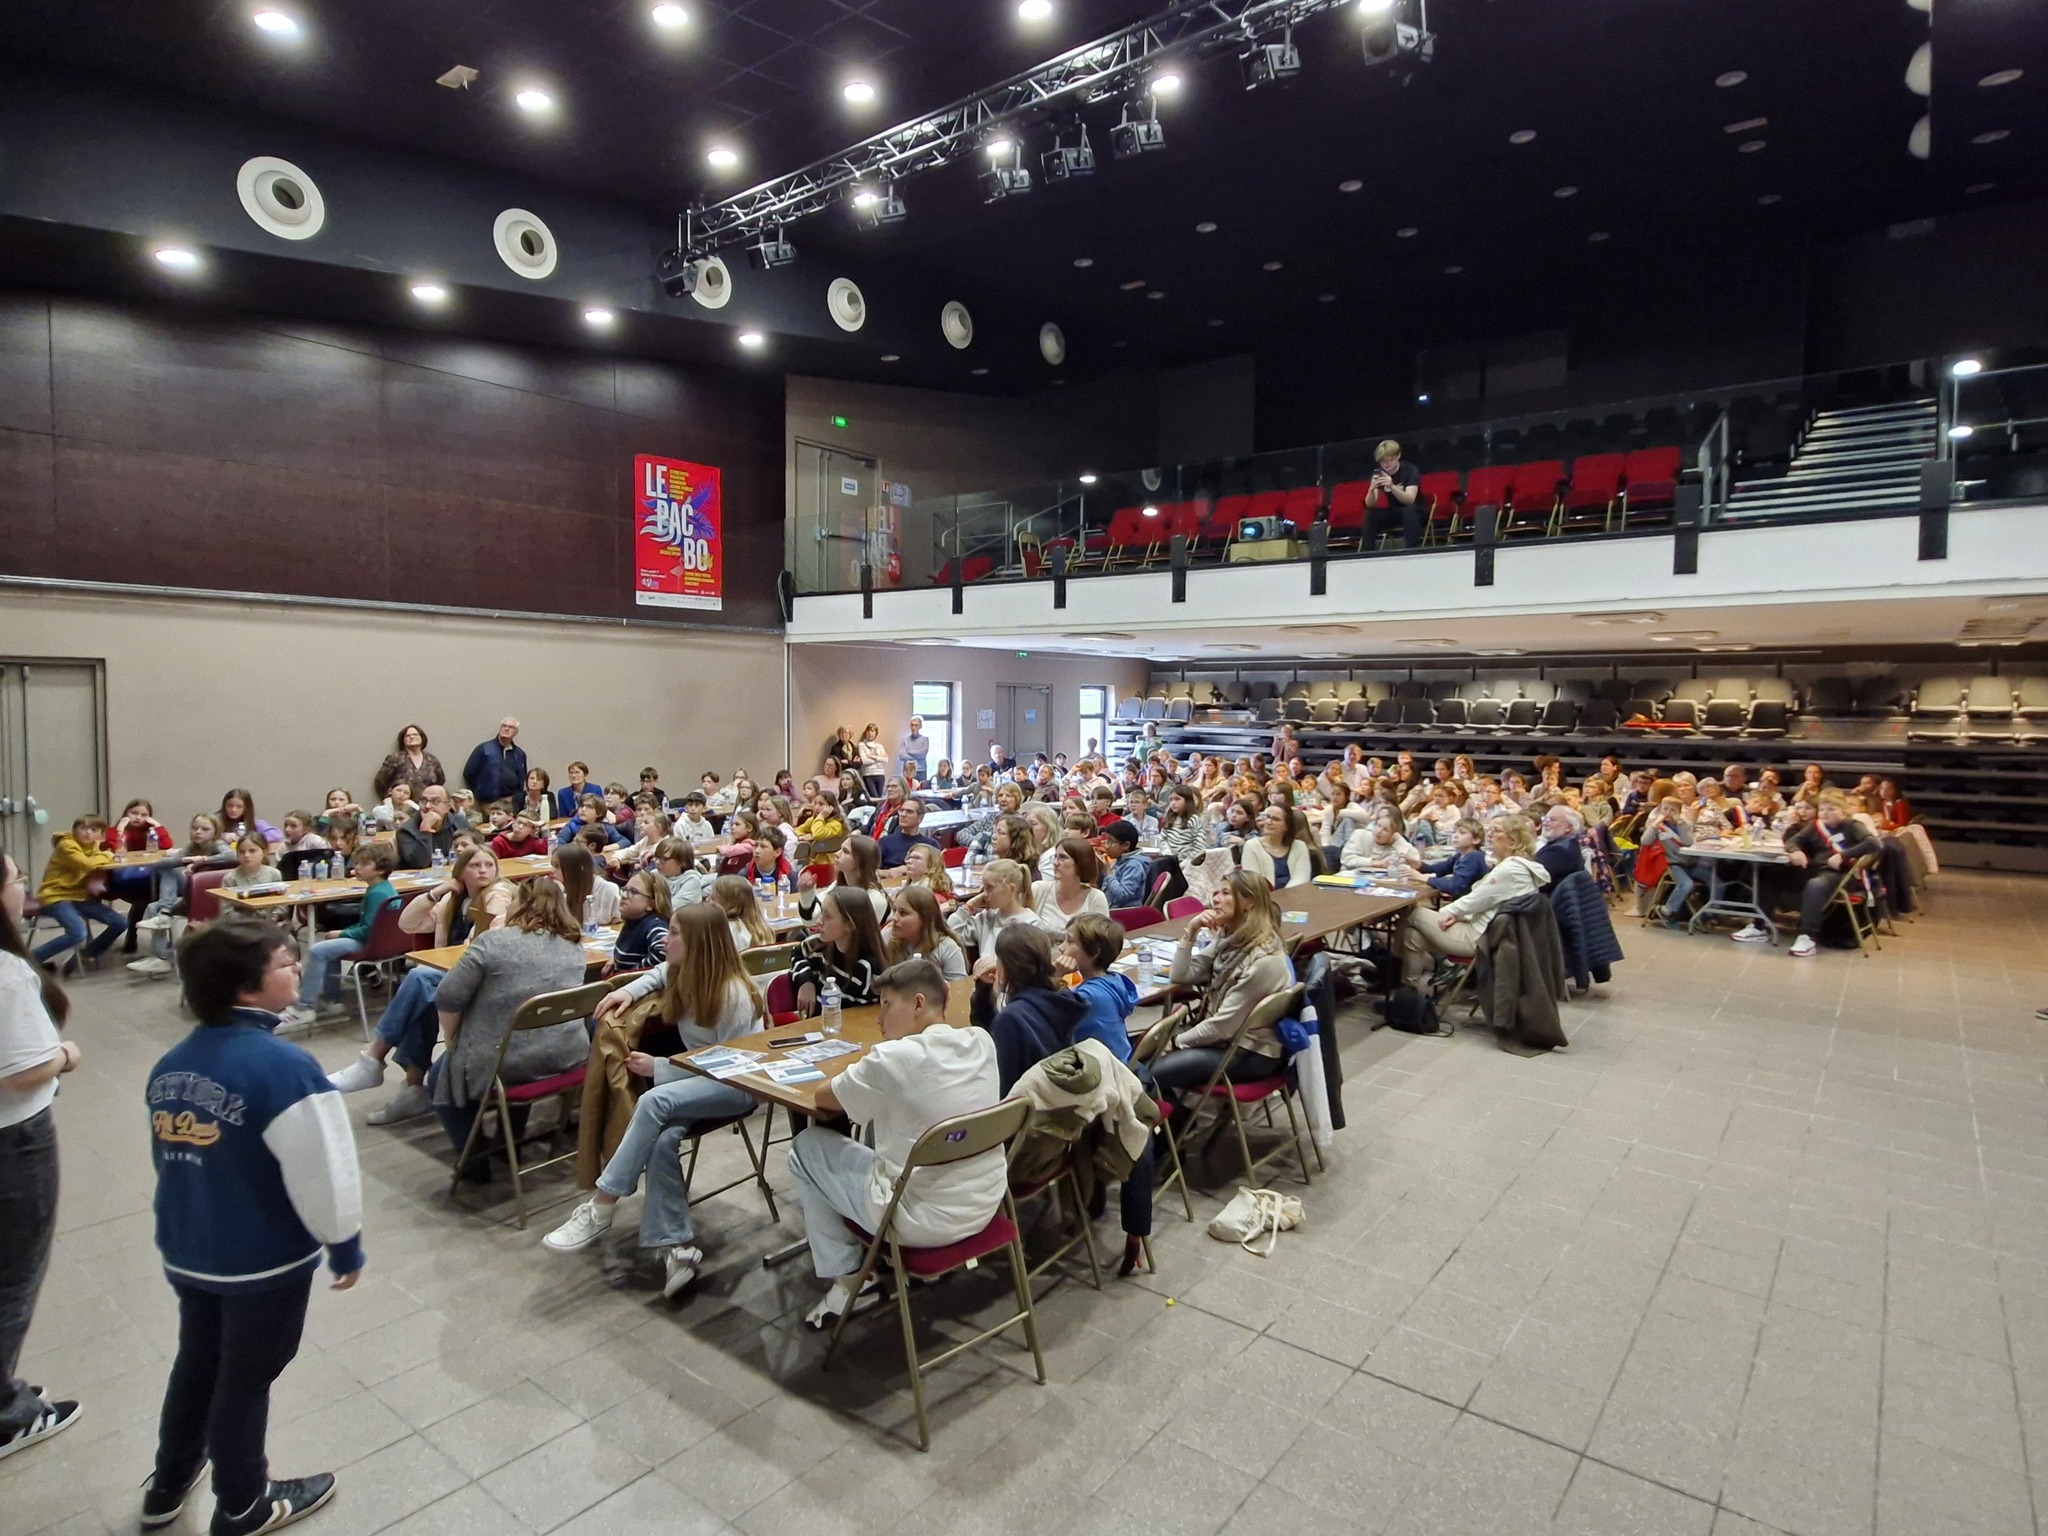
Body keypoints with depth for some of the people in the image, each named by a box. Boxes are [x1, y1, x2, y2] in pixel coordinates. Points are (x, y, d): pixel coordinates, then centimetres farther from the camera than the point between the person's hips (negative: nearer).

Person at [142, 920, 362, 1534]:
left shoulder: (170, 1063, -4)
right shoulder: (284, 1065, -29)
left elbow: (168, 1158, 10)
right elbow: (325, 1173, -26)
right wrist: (346, 1247, -9)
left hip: (185, 1252, 7)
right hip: (264, 1263, -7)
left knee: (197, 1362, 28)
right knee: (245, 1379, 14)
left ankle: (168, 1483, 49)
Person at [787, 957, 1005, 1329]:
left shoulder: (893, 1059, -20)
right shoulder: (982, 1042, -4)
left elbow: (823, 1099, -4)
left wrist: (862, 1073, 13)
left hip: (924, 1221, -6)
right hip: (986, 1206, 6)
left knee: (805, 1147, 12)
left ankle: (846, 1277, 16)